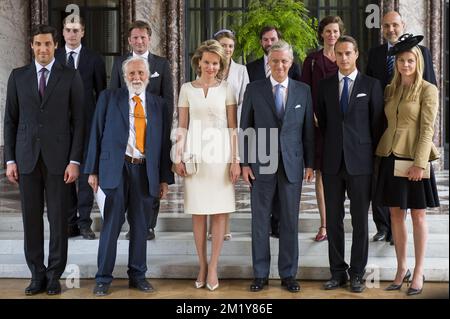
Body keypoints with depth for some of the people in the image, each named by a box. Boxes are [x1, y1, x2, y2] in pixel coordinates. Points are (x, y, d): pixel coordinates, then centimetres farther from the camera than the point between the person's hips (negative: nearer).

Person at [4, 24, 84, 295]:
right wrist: (10, 160, 2)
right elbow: (10, 120, 9)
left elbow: (79, 121, -1)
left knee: (58, 219, 3)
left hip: (58, 158, -2)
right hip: (27, 158, 2)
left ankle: (54, 275, 16)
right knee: (31, 218, 6)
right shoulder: (18, 76, 8)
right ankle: (37, 275, 18)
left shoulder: (71, 77, 1)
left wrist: (75, 161, -8)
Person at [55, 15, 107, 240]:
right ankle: (70, 222, 14)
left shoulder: (94, 59, 4)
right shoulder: (54, 58, 7)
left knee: (85, 171, 0)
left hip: (86, 122, -2)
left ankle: (84, 222, 6)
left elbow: (101, 93, 5)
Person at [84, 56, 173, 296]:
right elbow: (96, 134, 3)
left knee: (140, 225, 9)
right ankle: (103, 278, 10)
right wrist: (93, 170, -3)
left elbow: (164, 142, 10)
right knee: (112, 224, -1)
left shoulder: (158, 104, 11)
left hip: (145, 170, 2)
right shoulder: (109, 98, 6)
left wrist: (165, 178, 6)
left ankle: (137, 276, 21)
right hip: (116, 168, -2)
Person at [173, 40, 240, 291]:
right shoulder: (187, 89, 7)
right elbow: (182, 127, 8)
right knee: (198, 212, 4)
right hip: (195, 154, 1)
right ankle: (202, 265, 14)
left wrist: (236, 160, -4)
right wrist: (178, 157, -1)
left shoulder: (227, 89, 4)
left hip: (220, 154, -1)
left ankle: (213, 267, 9)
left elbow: (233, 127, 2)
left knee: (220, 212, 0)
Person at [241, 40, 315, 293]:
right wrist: (245, 162, -2)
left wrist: (310, 163, 4)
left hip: (292, 164, 1)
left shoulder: (303, 90, 6)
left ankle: (289, 274, 19)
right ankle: (260, 274, 18)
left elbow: (309, 129, 7)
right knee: (260, 220, 6)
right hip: (262, 164, 0)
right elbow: (245, 127, 3)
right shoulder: (254, 89, 3)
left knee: (290, 221, 6)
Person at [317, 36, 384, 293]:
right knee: (333, 220, 7)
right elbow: (322, 122, 12)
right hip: (332, 163, 3)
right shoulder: (325, 85, 9)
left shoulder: (371, 85, 2)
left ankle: (357, 274, 16)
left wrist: (374, 157, 0)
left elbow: (378, 124, 3)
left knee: (360, 221, 4)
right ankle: (338, 272, 18)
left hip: (360, 163, -2)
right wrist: (323, 154, 6)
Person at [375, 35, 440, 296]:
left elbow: (427, 129, -10)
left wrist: (419, 164, -17)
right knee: (396, 213, 9)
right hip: (391, 157, 5)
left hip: (414, 159, -5)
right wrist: (381, 155, 4)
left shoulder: (428, 90, -4)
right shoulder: (389, 90, 11)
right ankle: (402, 268, 21)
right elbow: (385, 123, 12)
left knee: (418, 215, 5)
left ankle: (419, 272, 14)